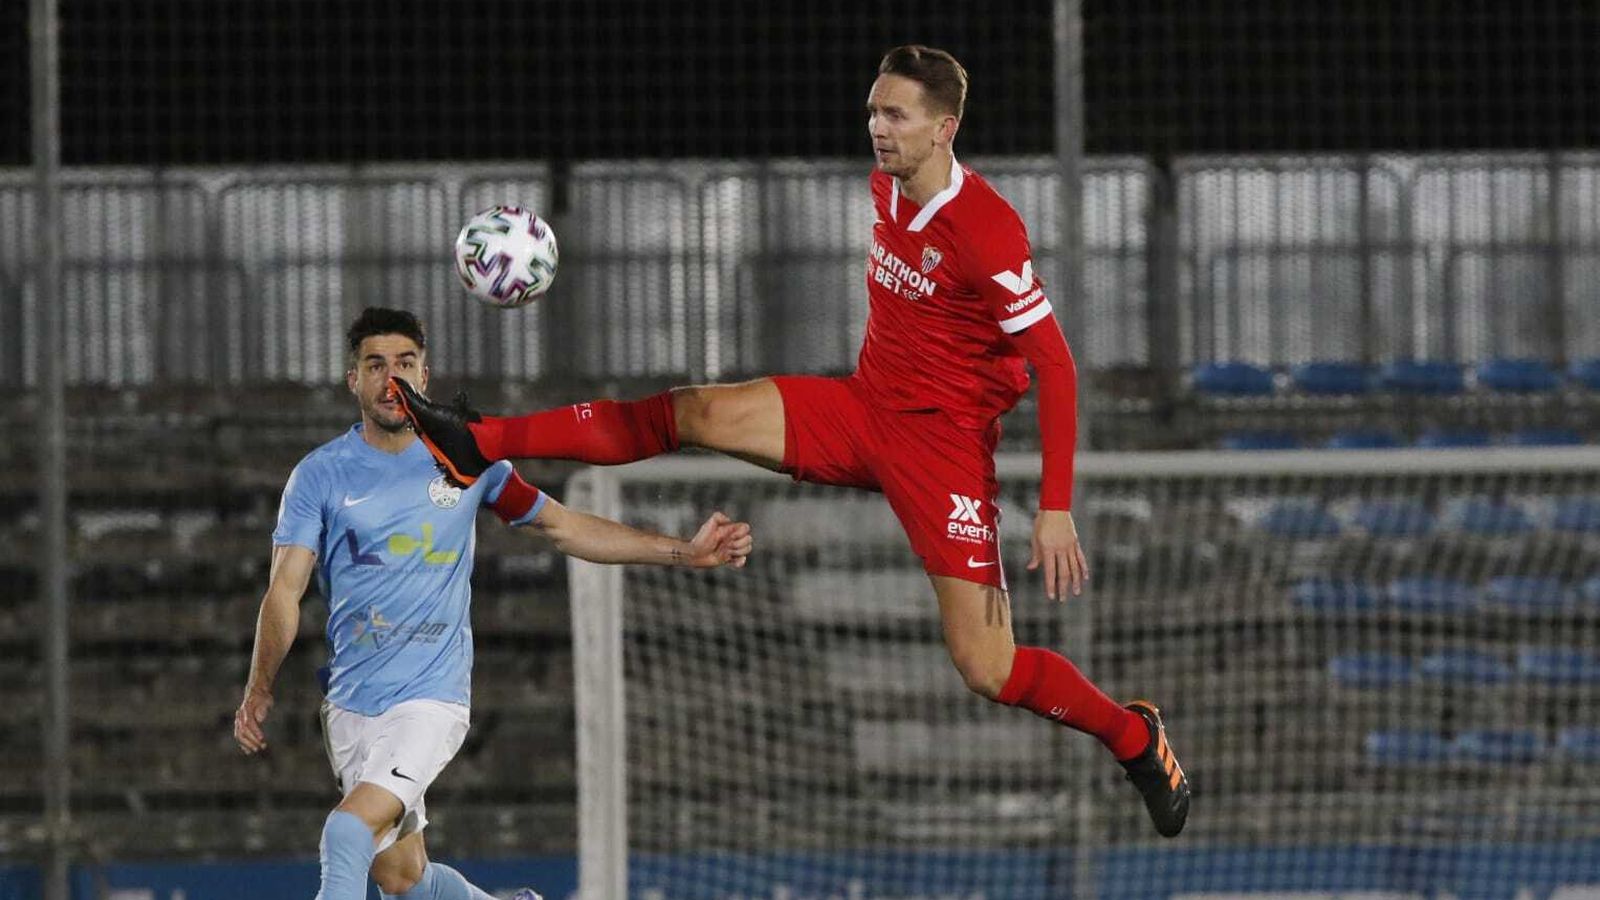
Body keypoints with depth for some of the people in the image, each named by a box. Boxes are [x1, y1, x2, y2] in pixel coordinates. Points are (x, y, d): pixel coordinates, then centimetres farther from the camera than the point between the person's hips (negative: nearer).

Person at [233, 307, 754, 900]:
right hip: (351, 706, 2)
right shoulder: (319, 475, 1)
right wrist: (260, 690, -15)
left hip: (431, 697, -2)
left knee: (350, 831, -25)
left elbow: (563, 527, 13)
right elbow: (286, 589, -3)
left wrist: (685, 554, 8)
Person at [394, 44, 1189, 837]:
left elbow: (1054, 366, -20)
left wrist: (1055, 510, -23)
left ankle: (1135, 739, 17)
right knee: (696, 413, -12)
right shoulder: (884, 190, 1)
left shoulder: (987, 232, -22)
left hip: (945, 445, -7)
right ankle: (477, 444, -13)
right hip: (863, 410, 7)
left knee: (988, 672, -9)